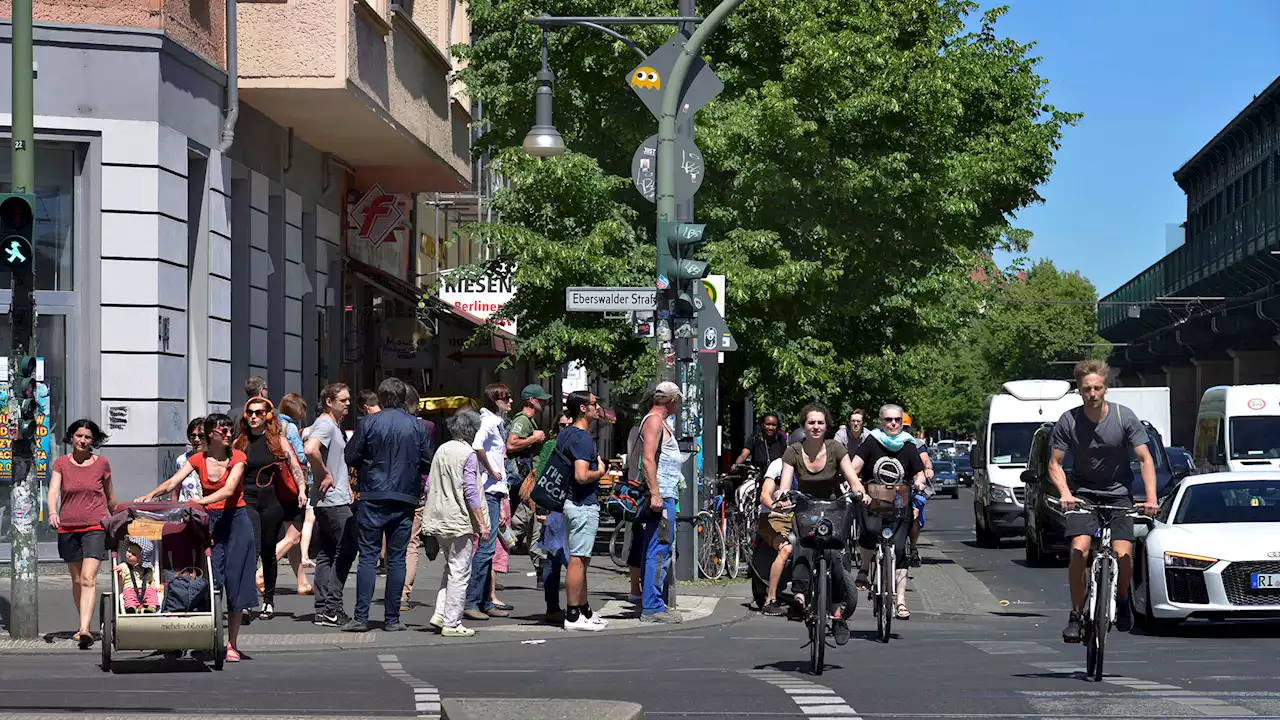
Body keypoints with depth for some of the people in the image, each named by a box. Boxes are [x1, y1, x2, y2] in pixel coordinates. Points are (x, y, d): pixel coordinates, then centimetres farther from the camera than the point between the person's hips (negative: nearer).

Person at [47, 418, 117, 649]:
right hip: (68, 527, 3)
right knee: (77, 580, 12)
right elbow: (53, 491, -10)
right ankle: (84, 626, 25)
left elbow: (110, 497, 14)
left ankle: (84, 630, -28)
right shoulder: (61, 463, 4)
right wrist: (52, 513, -29)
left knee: (88, 578, -17)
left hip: (95, 527, -3)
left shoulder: (101, 464, 3)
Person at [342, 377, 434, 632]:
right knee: (397, 558, 6)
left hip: (373, 497, -1)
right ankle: (392, 618, 7)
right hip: (405, 499, 1)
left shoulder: (368, 423, -4)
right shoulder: (418, 427, 1)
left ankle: (361, 617, -4)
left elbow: (351, 457, -1)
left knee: (368, 556, 1)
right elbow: (427, 464, 4)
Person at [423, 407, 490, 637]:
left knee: (451, 567, 19)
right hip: (460, 521, -7)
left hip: (439, 521, 7)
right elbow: (470, 492, -15)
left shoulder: (441, 450, 10)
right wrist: (482, 523, -11)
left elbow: (429, 486, 15)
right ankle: (451, 623, -1)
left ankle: (441, 613, 10)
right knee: (459, 572, -2)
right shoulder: (468, 454, -10)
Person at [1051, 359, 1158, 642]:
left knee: (1123, 555, -16)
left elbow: (1145, 460, -9)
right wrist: (1065, 494, -24)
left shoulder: (1124, 417, -11)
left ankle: (1121, 599, 16)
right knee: (1080, 549, -22)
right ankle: (1076, 615, -9)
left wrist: (1151, 498, -22)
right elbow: (1055, 464, -5)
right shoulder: (1068, 421, -10)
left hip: (1118, 493, 0)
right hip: (1083, 493, 0)